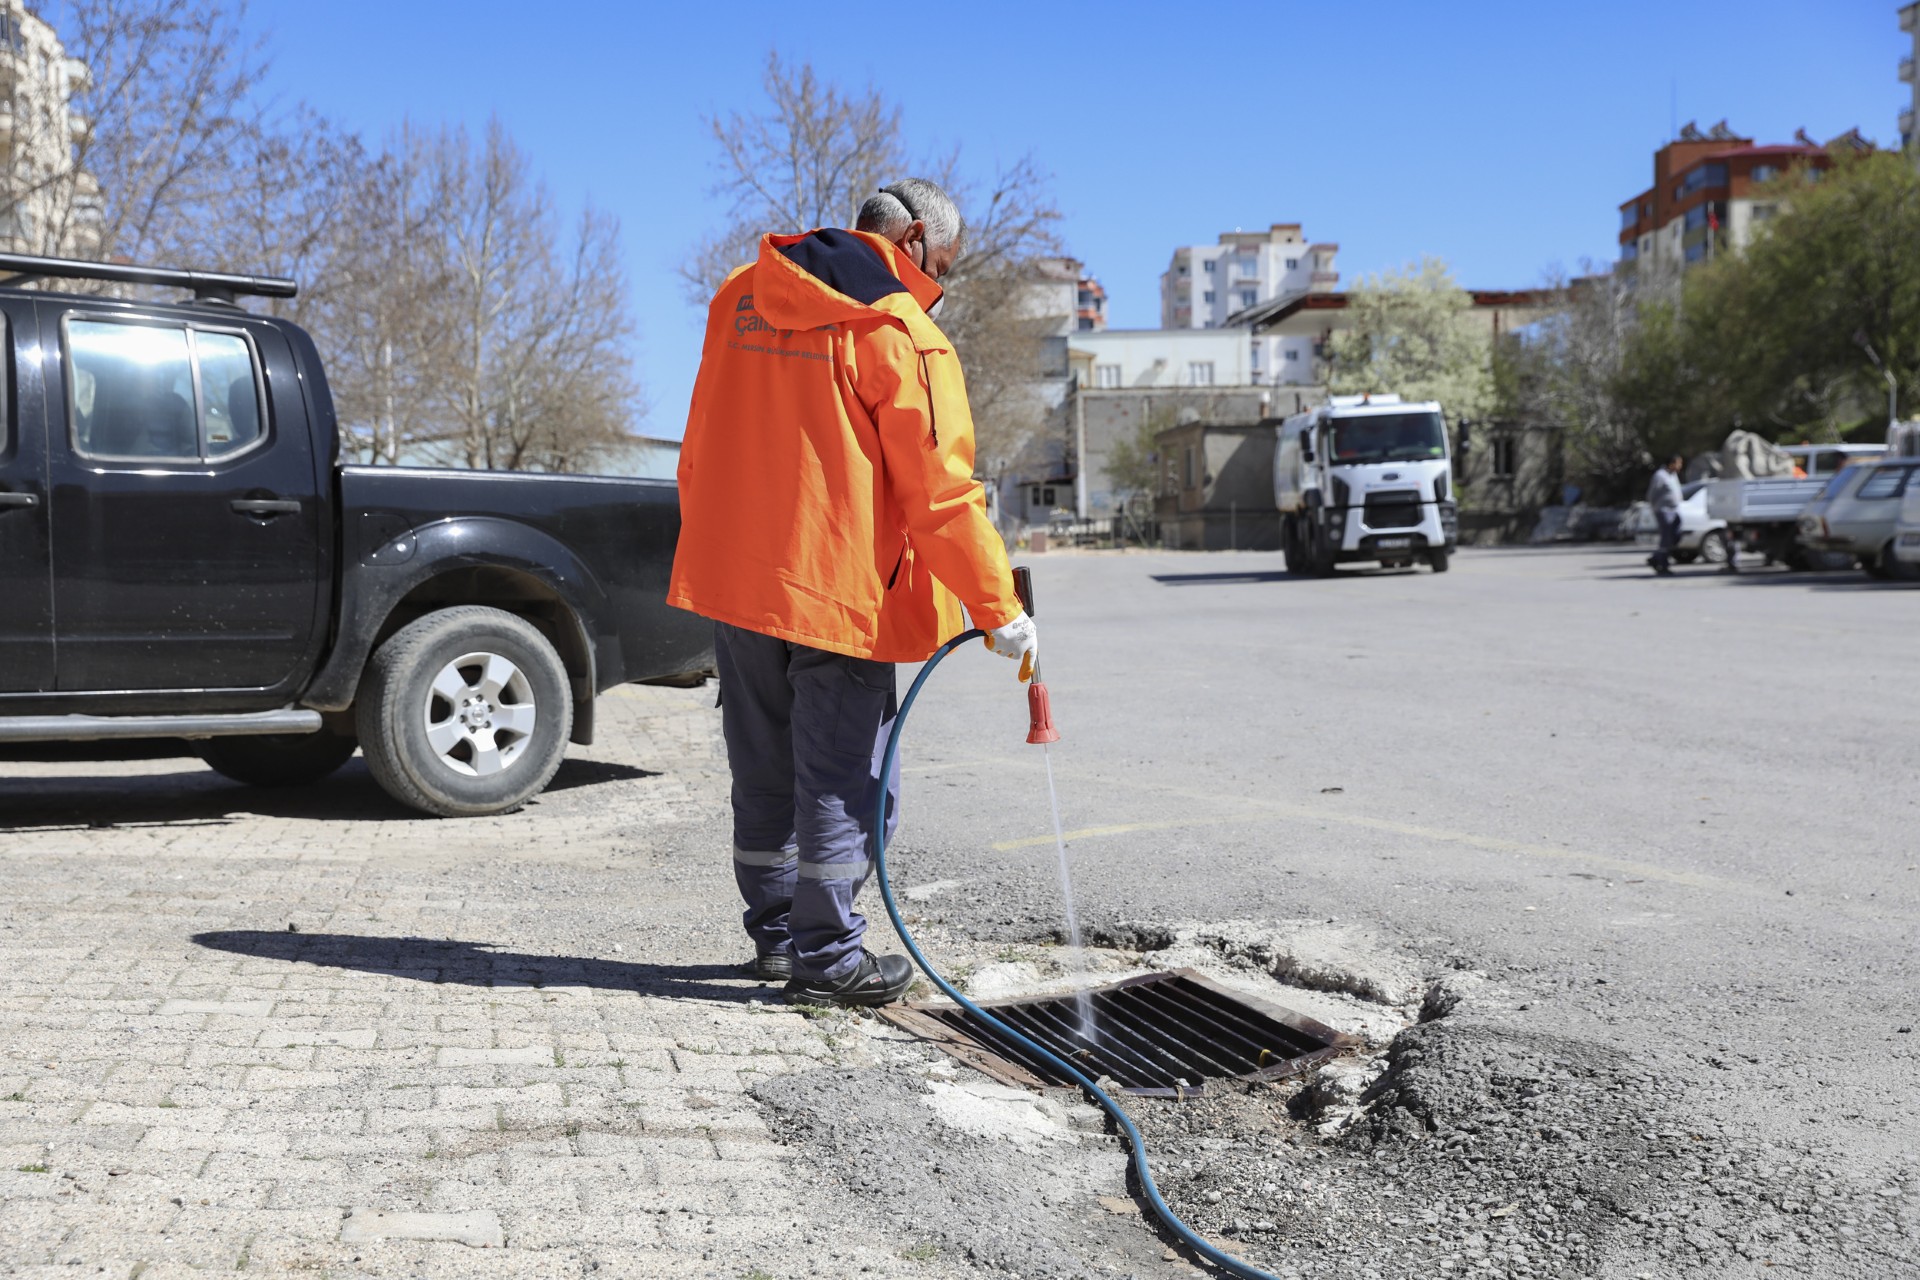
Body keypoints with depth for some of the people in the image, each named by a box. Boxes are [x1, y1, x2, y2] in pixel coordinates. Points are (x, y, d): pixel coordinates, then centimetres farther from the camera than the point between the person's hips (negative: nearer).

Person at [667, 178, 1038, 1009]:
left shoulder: (740, 298, 10)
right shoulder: (902, 335, -11)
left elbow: (705, 445, 16)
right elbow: (941, 493, -14)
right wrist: (1000, 611, -8)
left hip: (733, 577, 7)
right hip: (840, 592, -7)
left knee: (764, 770, 16)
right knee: (842, 778, 4)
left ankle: (775, 932, 26)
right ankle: (825, 955, 9)